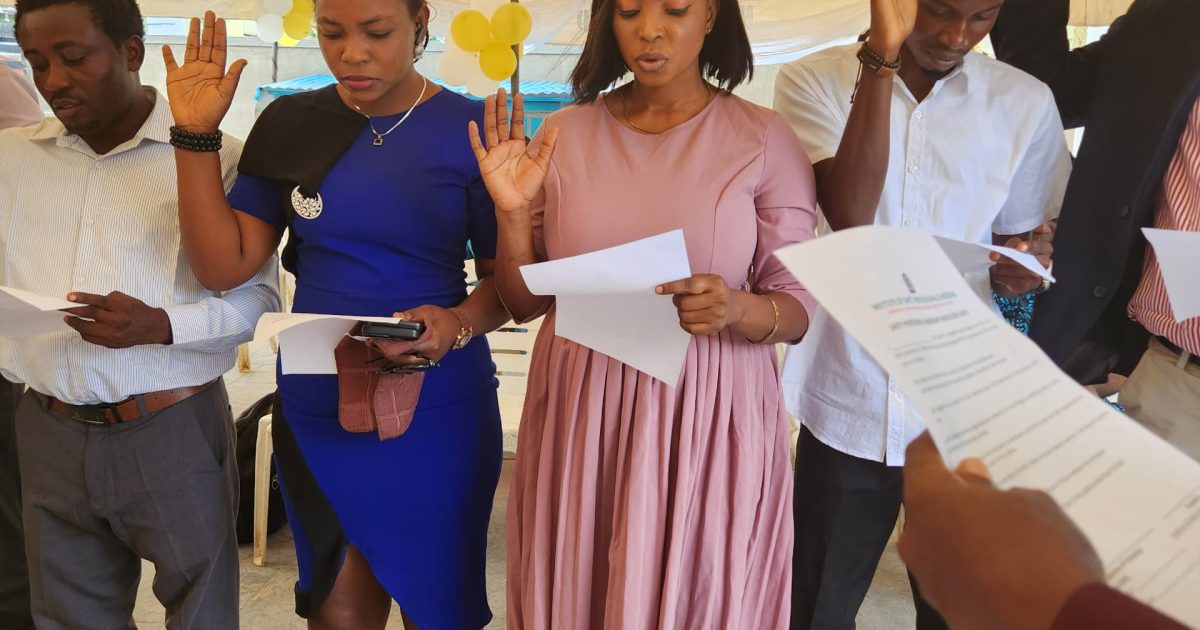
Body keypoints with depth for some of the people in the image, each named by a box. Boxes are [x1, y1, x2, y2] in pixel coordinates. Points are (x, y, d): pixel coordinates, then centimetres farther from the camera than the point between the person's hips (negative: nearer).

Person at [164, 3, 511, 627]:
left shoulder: (470, 130, -7)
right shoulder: (290, 125, 1)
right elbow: (223, 265, -3)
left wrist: (458, 324, -24)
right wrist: (195, 134, -9)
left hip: (436, 412, -2)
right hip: (314, 410, 3)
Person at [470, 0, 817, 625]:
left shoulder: (764, 138, -4)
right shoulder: (563, 137, 1)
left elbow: (800, 309, -3)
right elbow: (525, 304, 5)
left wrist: (738, 308, -24)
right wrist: (511, 211, -12)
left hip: (708, 420, -1)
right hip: (579, 417, 2)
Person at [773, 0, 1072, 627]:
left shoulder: (1026, 104, 1)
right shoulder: (813, 81, -5)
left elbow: (1018, 245, 10)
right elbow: (849, 215, -21)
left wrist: (1021, 270, -14)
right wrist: (882, 55, -23)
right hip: (846, 399, -1)